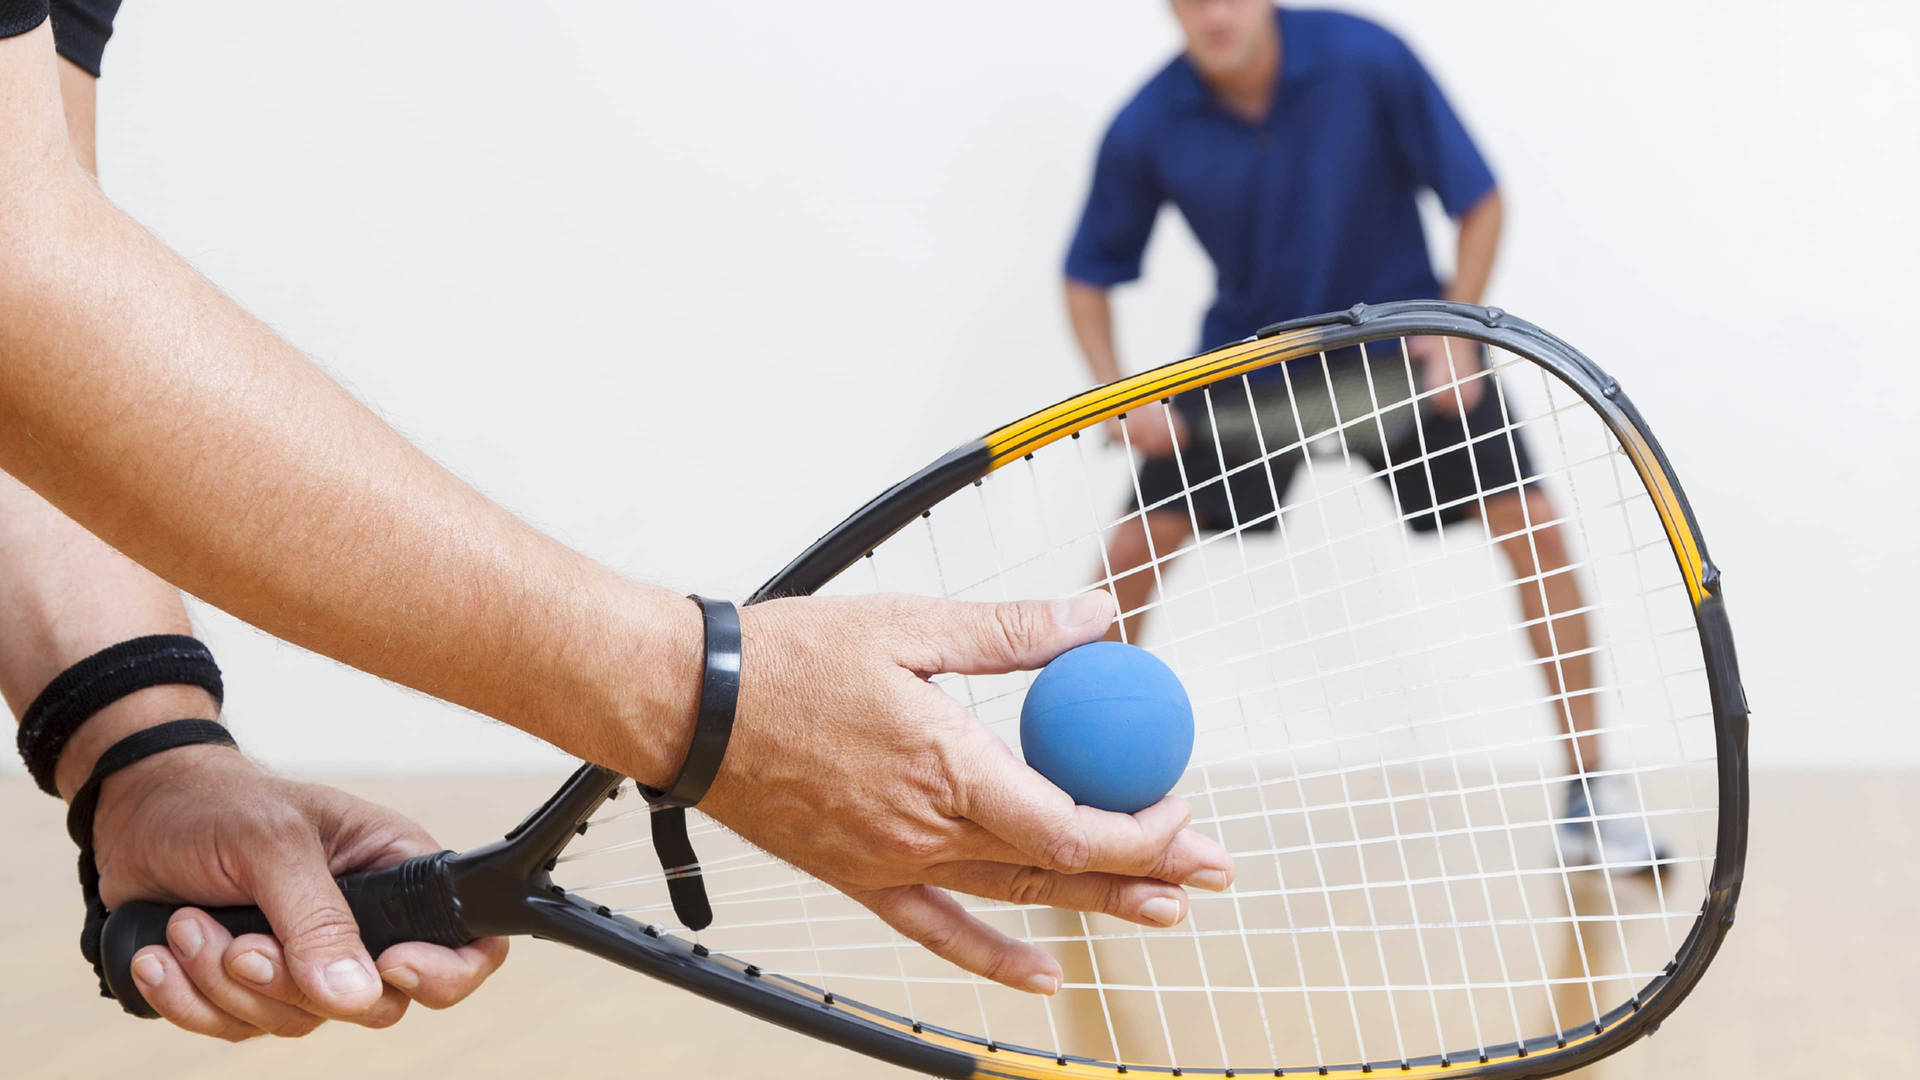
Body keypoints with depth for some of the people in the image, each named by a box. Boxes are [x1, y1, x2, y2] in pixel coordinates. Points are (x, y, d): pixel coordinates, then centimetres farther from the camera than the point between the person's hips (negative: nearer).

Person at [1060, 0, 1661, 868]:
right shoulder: (1146, 131, -17)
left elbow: (1477, 201, -12)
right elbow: (1089, 276, -3)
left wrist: (1455, 332, -23)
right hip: (1248, 352, 1)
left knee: (1531, 529, -12)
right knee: (1137, 541, -8)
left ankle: (1588, 800, 2)